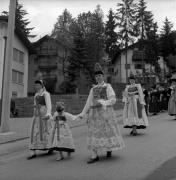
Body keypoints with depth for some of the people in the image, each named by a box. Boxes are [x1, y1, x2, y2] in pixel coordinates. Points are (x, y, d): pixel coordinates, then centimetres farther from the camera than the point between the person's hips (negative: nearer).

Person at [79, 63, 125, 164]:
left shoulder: (108, 87, 0)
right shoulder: (93, 89, 13)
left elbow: (113, 100, -8)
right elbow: (89, 102, 14)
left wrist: (101, 103, -19)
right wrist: (83, 113, 11)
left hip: (106, 111, -3)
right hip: (95, 113, 4)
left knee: (108, 131, 5)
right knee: (93, 132, -2)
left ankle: (109, 149, 30)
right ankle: (94, 156, 1)